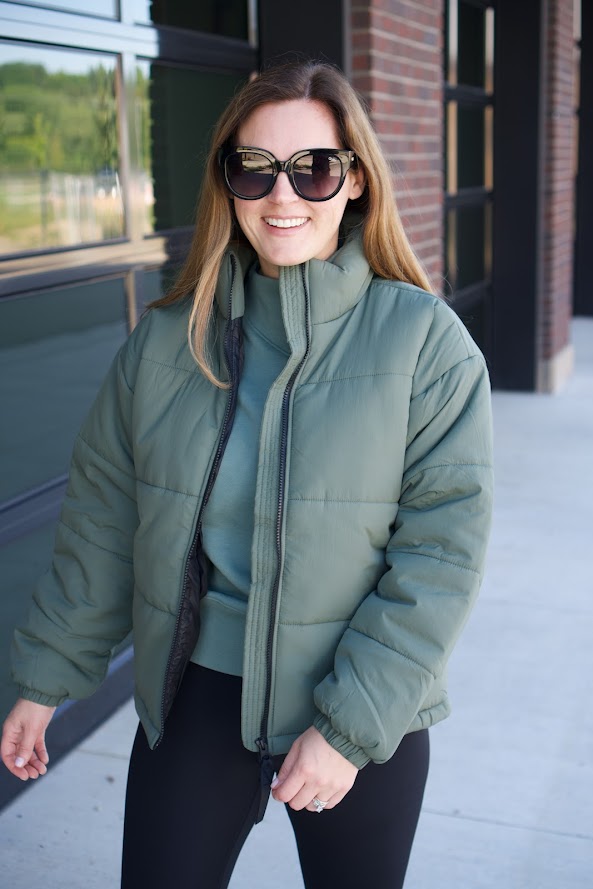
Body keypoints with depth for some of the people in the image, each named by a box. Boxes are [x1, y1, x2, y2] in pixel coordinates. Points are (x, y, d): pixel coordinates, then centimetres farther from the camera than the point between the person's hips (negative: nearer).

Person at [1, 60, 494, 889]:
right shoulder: (166, 339, -3)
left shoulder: (426, 340, -11)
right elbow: (103, 522, 5)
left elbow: (444, 550, -13)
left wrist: (351, 726, -16)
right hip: (194, 697, 2)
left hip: (367, 719, -1)